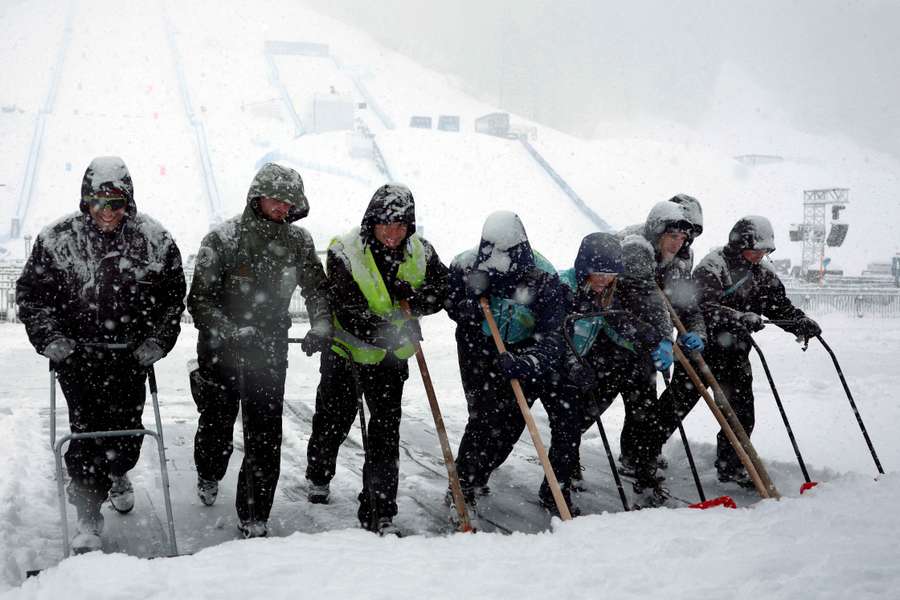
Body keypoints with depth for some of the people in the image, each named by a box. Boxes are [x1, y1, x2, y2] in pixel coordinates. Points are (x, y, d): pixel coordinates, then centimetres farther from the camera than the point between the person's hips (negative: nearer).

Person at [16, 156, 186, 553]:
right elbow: (31, 293, 1)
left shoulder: (154, 240, -5)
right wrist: (49, 337, -10)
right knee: (87, 431, -7)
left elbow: (173, 296, 5)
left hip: (132, 355, 2)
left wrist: (157, 341, -5)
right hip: (77, 353, -2)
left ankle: (117, 475, 46)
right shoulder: (58, 239, -8)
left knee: (127, 427, 11)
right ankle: (89, 519, 3)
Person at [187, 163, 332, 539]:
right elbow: (199, 299, -14)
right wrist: (231, 332, -28)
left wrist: (321, 326, -10)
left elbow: (316, 288, 9)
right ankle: (208, 476, 50)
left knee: (265, 436, -4)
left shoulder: (298, 241, -2)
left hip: (270, 351, 2)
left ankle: (254, 519, 6)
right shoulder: (223, 239, -14)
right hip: (221, 349, -1)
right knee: (218, 422, 18)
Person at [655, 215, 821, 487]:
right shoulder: (712, 267, -16)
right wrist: (741, 318, -43)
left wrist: (803, 323, -13)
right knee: (677, 403, -1)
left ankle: (730, 467, 20)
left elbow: (781, 307, 6)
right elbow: (705, 307, -30)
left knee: (742, 412, 3)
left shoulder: (763, 273, 6)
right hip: (701, 348, -6)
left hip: (734, 352, 6)